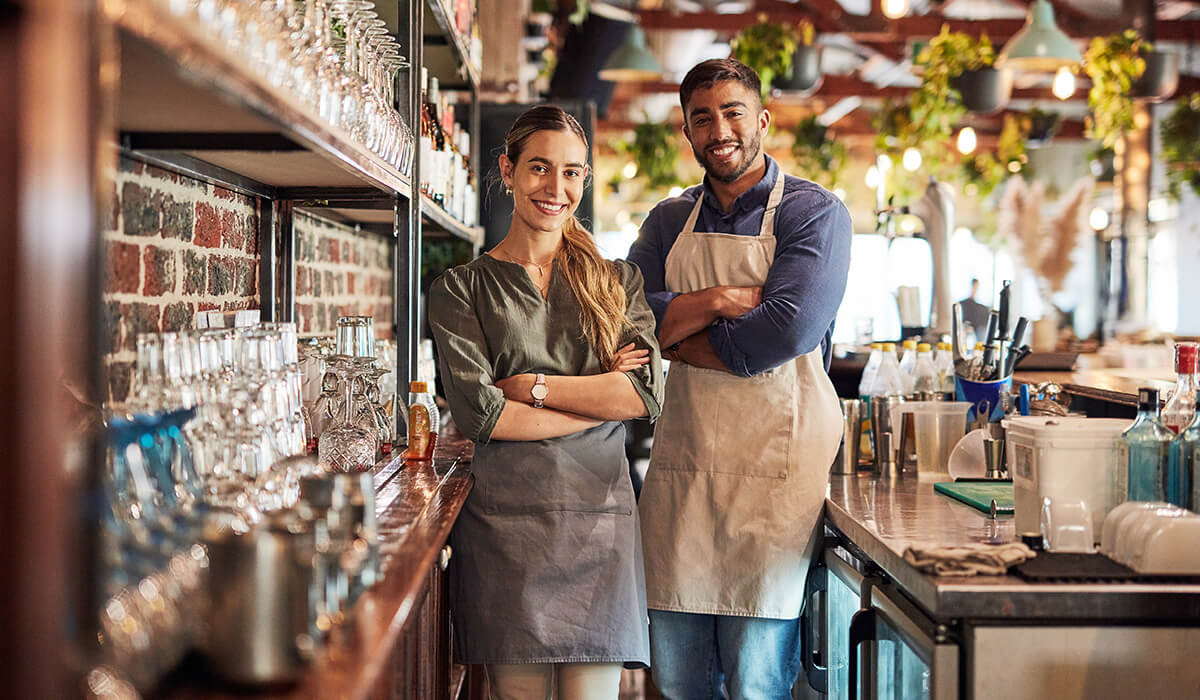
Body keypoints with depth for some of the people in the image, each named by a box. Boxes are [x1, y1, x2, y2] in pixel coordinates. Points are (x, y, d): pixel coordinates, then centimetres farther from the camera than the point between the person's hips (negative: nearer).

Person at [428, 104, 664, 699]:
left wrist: (530, 386, -5)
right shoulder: (461, 288, 6)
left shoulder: (618, 282, 13)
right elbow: (480, 414, -7)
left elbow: (647, 394, -1)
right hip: (505, 521, -1)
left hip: (599, 517, 2)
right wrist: (599, 396, -5)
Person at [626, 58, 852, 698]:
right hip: (680, 459, 5)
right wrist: (719, 300, -14)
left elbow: (786, 332, -16)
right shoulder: (668, 222, 15)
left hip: (775, 461, -4)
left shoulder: (813, 213, -1)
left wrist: (675, 333, -5)